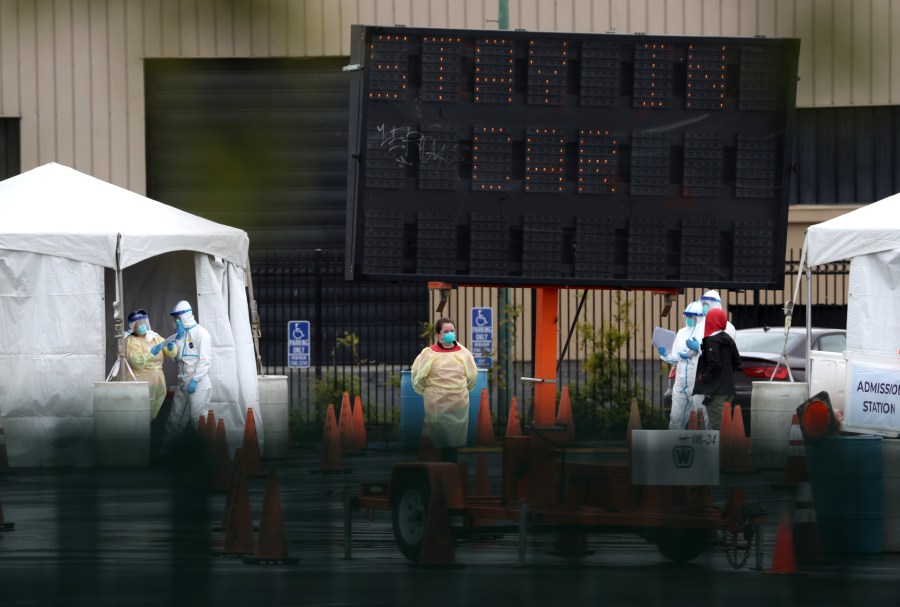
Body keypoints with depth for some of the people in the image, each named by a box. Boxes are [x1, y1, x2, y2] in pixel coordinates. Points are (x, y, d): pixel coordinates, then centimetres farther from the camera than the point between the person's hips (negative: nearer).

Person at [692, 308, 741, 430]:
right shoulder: (728, 340, 12)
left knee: (717, 424, -8)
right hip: (728, 389, 9)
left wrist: (703, 378, -10)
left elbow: (714, 364, -22)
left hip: (715, 391, -9)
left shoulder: (712, 341, -14)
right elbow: (737, 361, 16)